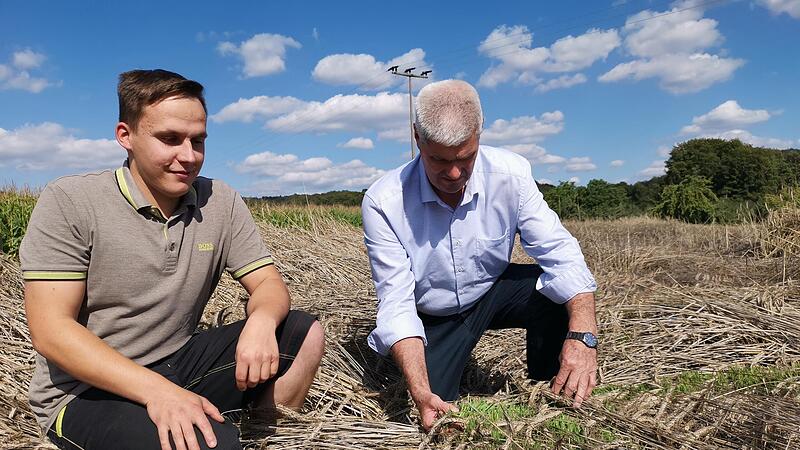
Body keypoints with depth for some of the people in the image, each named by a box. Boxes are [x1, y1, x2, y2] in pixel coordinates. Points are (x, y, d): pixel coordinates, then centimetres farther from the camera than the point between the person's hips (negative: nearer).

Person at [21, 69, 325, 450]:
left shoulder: (222, 202, -1)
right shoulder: (69, 202, -13)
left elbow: (269, 284, 0)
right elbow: (50, 330, -17)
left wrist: (261, 320, -26)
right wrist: (155, 389, -30)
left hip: (180, 363, 5)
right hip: (85, 391, -5)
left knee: (304, 333, -10)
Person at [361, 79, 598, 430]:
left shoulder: (511, 174, -21)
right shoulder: (383, 202, -26)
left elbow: (559, 253, -23)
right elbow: (396, 301, -27)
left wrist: (583, 334, -41)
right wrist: (421, 392, -39)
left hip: (494, 292, 2)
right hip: (432, 318, -1)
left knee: (562, 292, -25)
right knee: (434, 416, -14)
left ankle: (547, 393, 0)